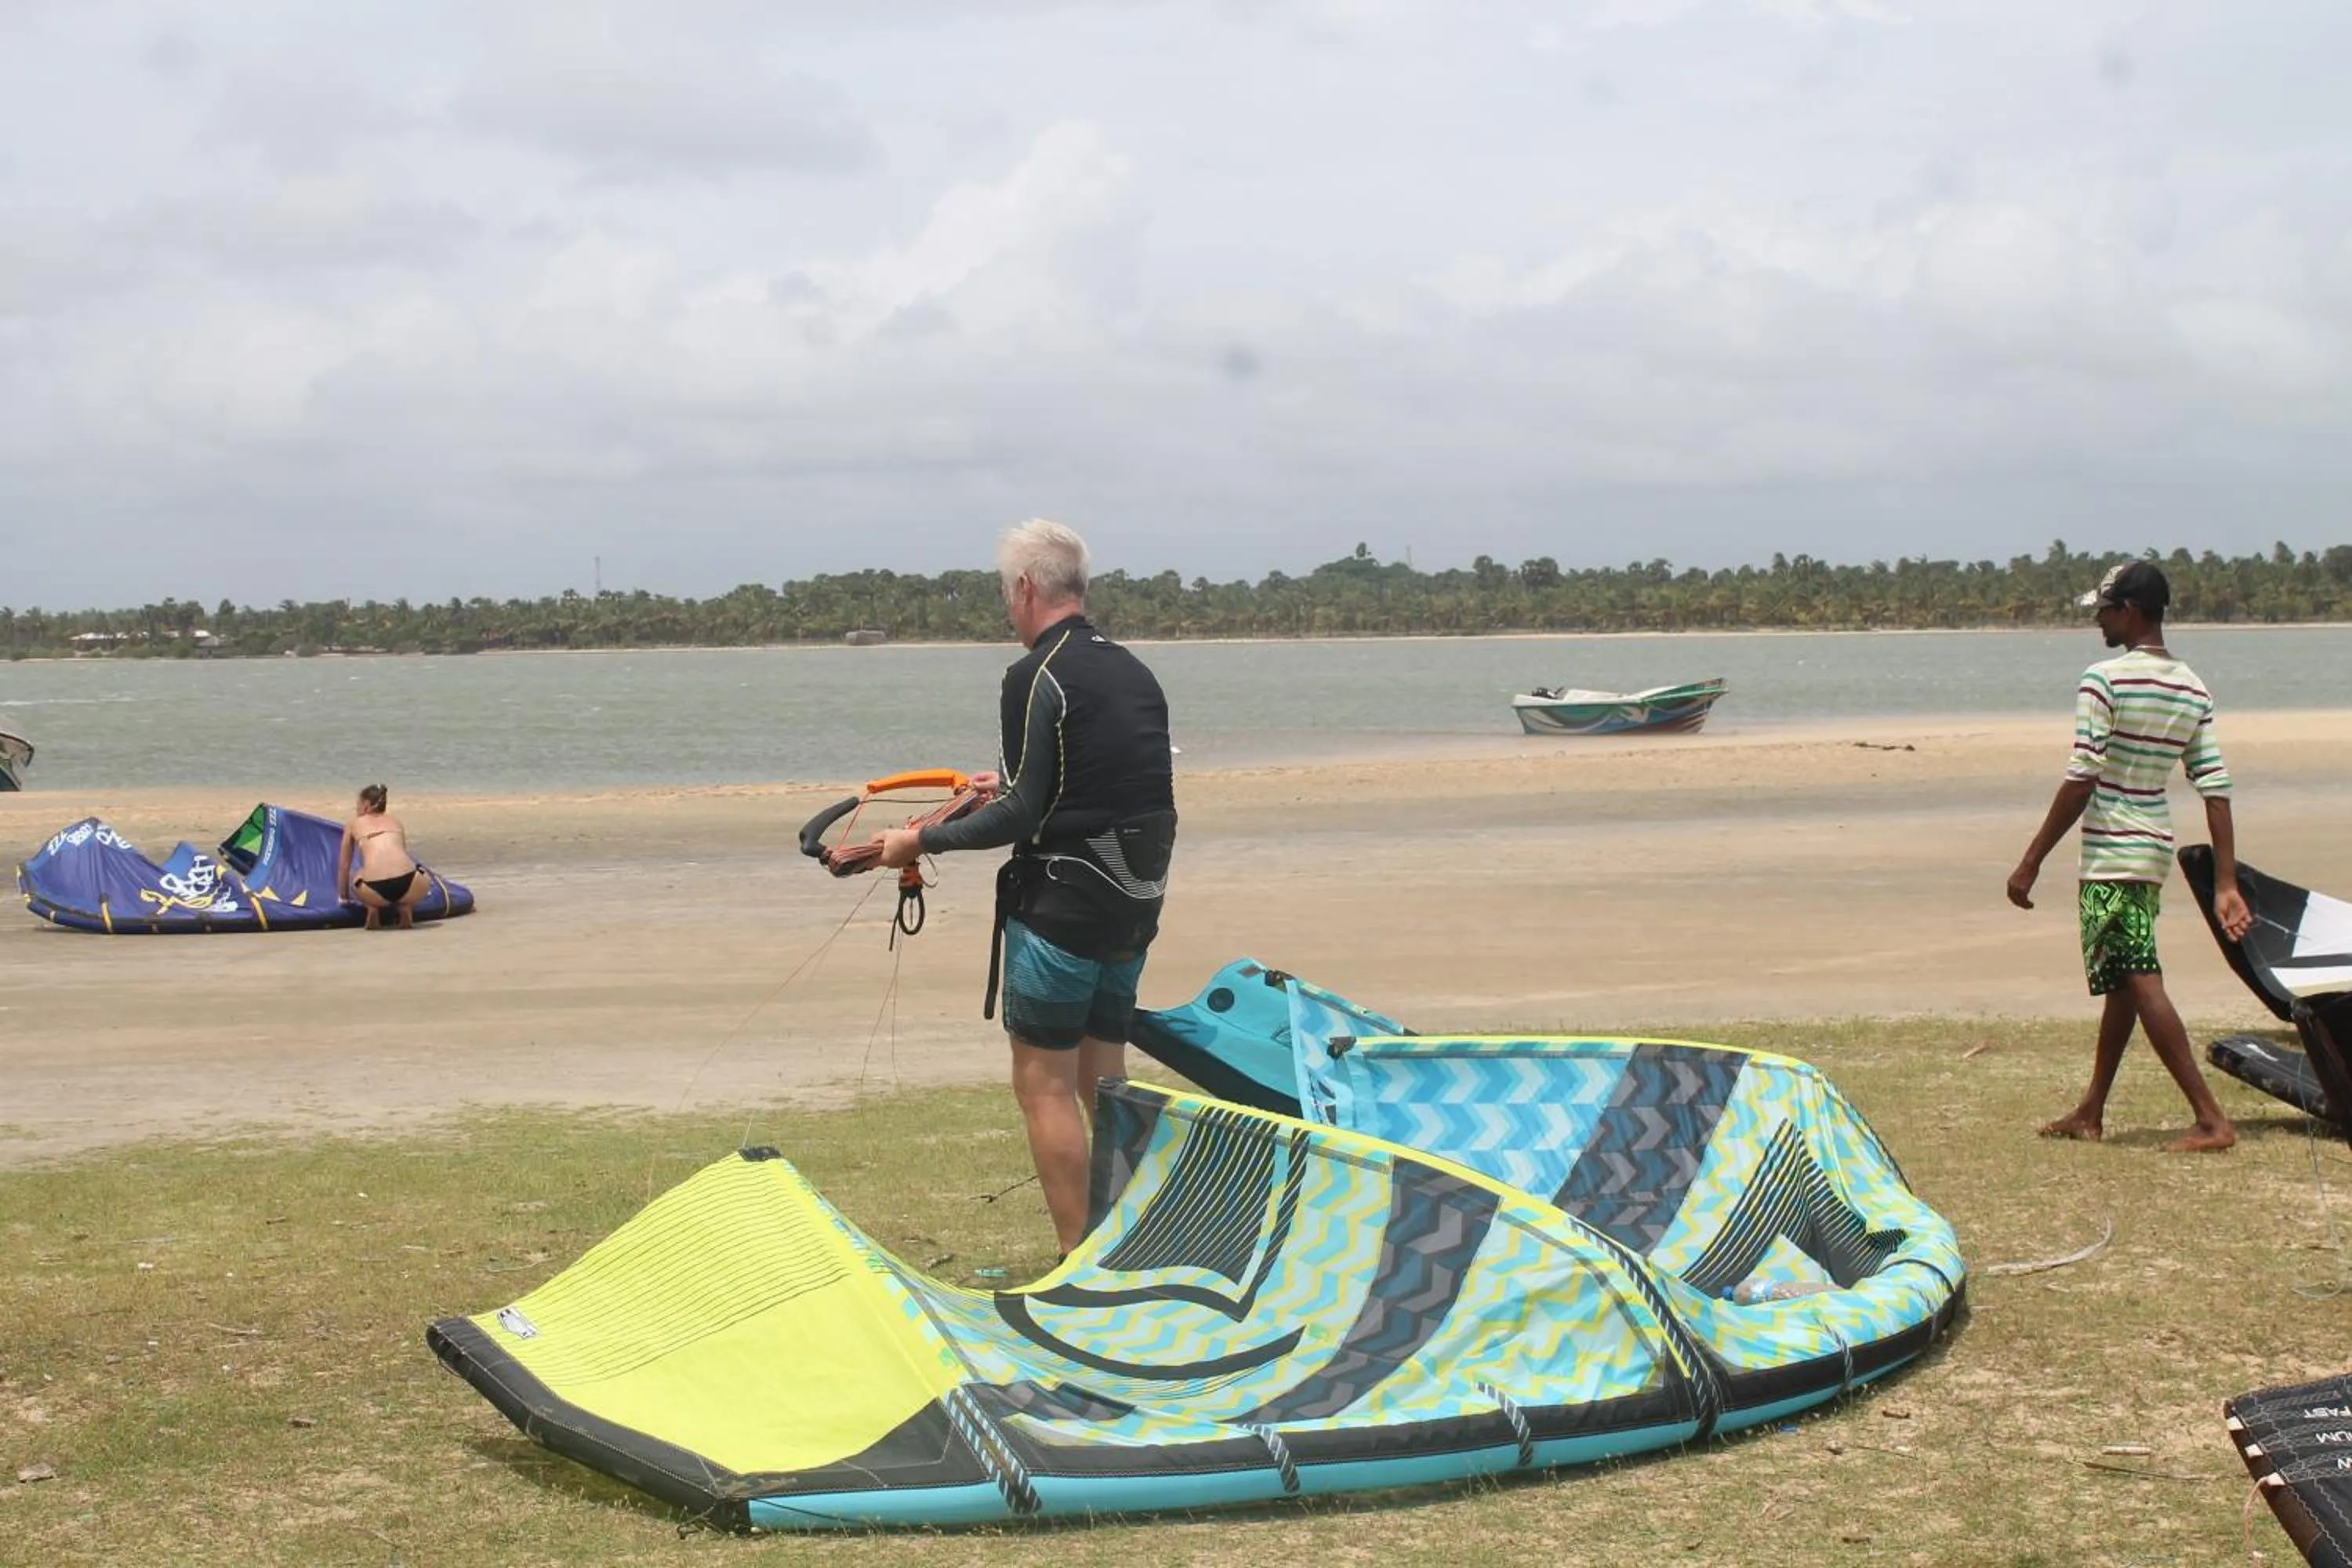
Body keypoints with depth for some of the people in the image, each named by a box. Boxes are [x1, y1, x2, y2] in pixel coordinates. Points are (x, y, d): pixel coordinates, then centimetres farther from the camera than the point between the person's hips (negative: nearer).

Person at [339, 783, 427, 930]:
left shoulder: (353, 824, 22)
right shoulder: (395, 821, 29)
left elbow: (344, 866, 28)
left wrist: (343, 897, 44)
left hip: (375, 890, -1)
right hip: (406, 884, 1)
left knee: (357, 876, 35)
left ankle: (372, 909, 9)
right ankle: (406, 910, 12)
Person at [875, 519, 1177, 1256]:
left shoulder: (1037, 677, -15)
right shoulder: (1133, 671, 11)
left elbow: (1023, 817, -17)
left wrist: (922, 841, -7)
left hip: (1062, 905, -8)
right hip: (1135, 904, 8)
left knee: (1044, 1081, 0)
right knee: (1102, 1076, 17)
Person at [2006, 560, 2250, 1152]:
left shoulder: (2105, 680, -14)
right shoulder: (2193, 690, 7)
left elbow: (2080, 781, -18)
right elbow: (2216, 788, 3)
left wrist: (2030, 863, -13)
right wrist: (2226, 884, 3)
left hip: (2112, 854, -9)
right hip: (2156, 848, 9)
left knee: (2141, 983, -8)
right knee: (2121, 980, 17)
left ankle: (2212, 1120, -12)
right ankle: (2091, 1112, 29)